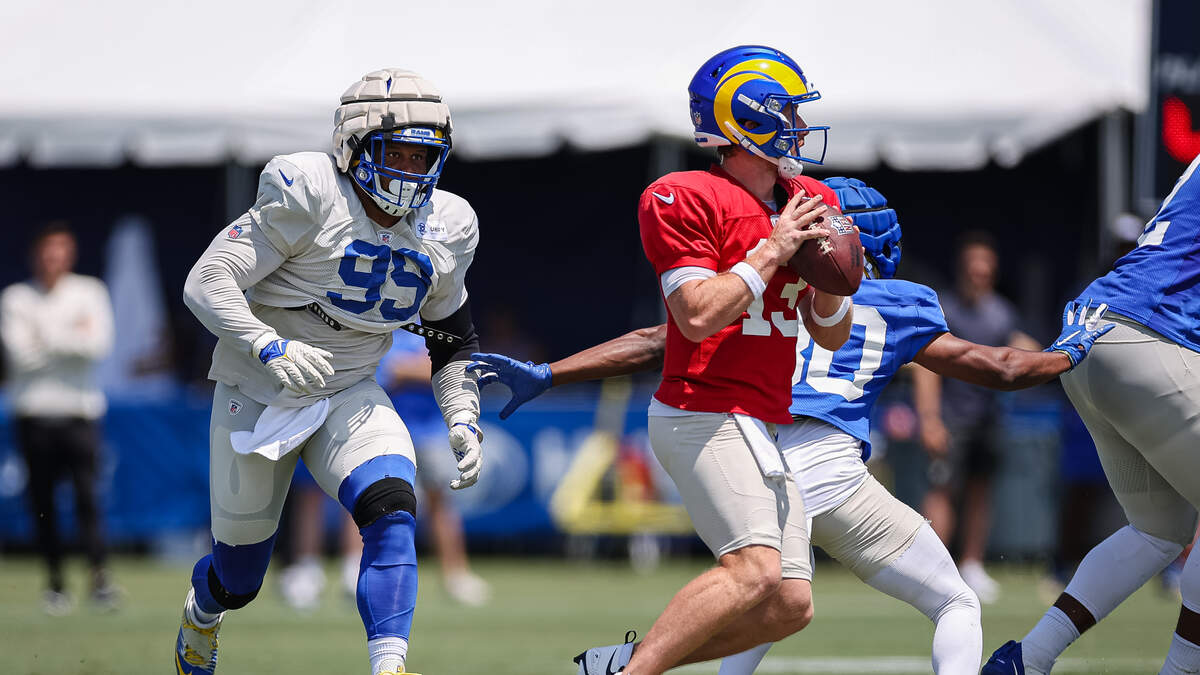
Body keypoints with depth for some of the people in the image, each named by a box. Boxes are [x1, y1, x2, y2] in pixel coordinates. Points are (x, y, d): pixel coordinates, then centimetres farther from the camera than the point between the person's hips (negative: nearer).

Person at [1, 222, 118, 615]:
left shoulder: (89, 292, 7)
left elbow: (98, 345, -8)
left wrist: (47, 336, -8)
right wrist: (71, 338, -5)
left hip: (80, 409, -1)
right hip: (34, 412, 1)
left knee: (88, 494, -11)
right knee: (42, 501, 1)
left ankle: (100, 578, -14)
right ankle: (55, 581, 9)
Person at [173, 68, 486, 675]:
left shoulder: (444, 228, -1)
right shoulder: (308, 197, -21)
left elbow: (452, 340, 14)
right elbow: (207, 282, -22)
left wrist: (463, 421, 2)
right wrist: (270, 349, -35)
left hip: (350, 397, 4)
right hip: (258, 394, -4)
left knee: (392, 515, -26)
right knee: (237, 580, 9)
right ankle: (201, 614, 46)